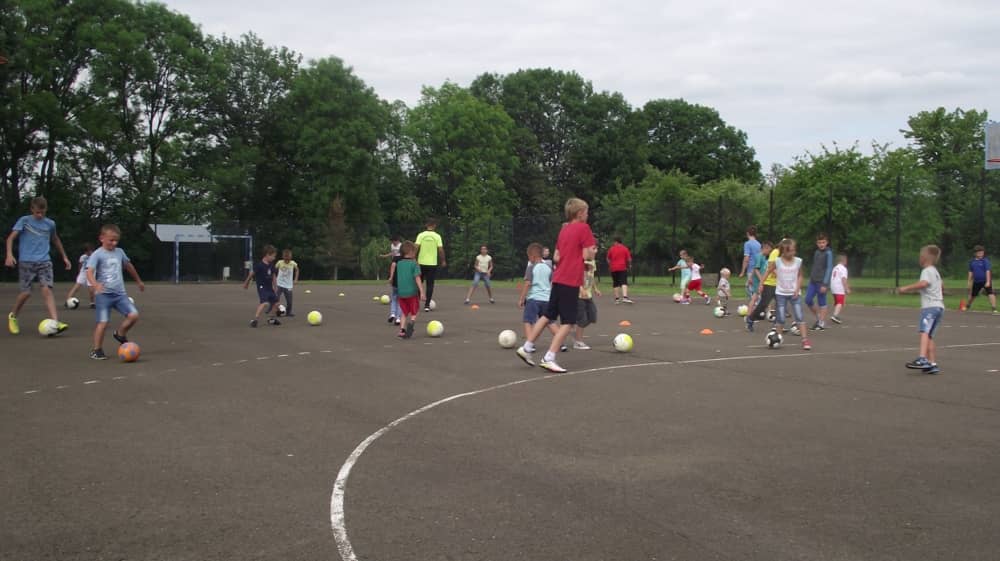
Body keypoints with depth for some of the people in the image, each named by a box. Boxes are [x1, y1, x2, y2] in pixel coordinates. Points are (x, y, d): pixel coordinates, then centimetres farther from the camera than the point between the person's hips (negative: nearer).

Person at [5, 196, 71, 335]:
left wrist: (64, 257, 30)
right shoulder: (24, 220, 0)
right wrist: (9, 254, -22)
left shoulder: (50, 224, 10)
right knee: (26, 292, -3)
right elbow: (11, 237, -7)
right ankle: (13, 316, 26)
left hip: (44, 261, 2)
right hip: (26, 261, -2)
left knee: (47, 290, -14)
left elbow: (56, 240, 28)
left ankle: (56, 323, -24)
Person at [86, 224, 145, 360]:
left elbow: (129, 266, 29)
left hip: (120, 293, 5)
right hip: (104, 294, -5)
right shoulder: (97, 254, -7)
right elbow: (89, 271, -20)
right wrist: (95, 284, -39)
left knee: (134, 315, -7)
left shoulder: (119, 252, 12)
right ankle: (97, 350, 7)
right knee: (103, 322, -9)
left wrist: (139, 281, 40)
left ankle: (120, 333, 20)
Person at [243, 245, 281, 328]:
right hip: (262, 287, -8)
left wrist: (274, 286, 21)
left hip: (269, 287, 8)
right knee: (265, 303, -27)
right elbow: (251, 274, -6)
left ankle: (272, 319, 31)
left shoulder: (271, 265, 5)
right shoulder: (259, 265, -17)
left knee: (275, 302, 12)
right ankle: (254, 319, -24)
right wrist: (246, 283, 5)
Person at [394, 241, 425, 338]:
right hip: (412, 293, -4)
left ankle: (402, 330, 0)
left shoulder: (399, 264, 7)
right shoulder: (414, 264, -9)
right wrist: (422, 291, -15)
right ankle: (412, 321, -20)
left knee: (404, 313, 14)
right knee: (414, 313, 10)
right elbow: (417, 278, -15)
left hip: (401, 293, 4)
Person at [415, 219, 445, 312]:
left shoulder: (421, 235, -2)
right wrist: (443, 261, 7)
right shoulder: (437, 236, -4)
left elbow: (416, 247, -9)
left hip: (421, 263, 1)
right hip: (432, 263, -1)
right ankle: (427, 305, 1)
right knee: (430, 285, 5)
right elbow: (440, 250, -5)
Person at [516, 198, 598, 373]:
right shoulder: (583, 228, -8)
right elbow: (587, 255, -12)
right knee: (568, 322, -4)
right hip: (571, 281, -8)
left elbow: (557, 257, 15)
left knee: (548, 315, 18)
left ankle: (526, 348, 18)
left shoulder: (563, 230, 14)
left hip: (558, 279, 8)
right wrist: (594, 250, 7)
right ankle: (549, 358, -10)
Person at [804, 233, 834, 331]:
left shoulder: (828, 253, -9)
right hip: (813, 281, 7)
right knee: (808, 300, 3)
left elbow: (829, 268, -13)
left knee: (821, 302, -1)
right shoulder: (816, 252, 12)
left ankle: (822, 323, 8)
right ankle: (818, 318, 20)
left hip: (822, 282, -7)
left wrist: (825, 284, -18)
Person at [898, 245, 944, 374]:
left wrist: (906, 288, -22)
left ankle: (922, 359, -42)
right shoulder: (935, 271, 26)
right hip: (938, 306, 10)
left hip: (930, 306, -10)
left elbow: (923, 283, -26)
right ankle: (933, 364, 10)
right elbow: (942, 286, 44)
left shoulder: (927, 271, -4)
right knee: (929, 336, 12)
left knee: (924, 332, -25)